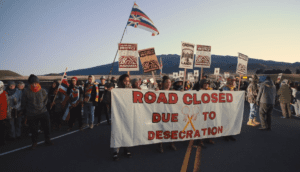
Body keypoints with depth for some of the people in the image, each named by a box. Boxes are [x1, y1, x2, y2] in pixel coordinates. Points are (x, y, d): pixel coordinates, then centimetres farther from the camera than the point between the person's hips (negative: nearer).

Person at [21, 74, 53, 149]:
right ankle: (34, 142, 28)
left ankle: (47, 140, 27)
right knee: (33, 129, 8)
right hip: (31, 115, -2)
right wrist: (25, 110, 9)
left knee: (47, 127, 8)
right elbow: (23, 103, 3)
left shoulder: (43, 91, -3)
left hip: (43, 112, 2)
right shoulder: (26, 92, -9)